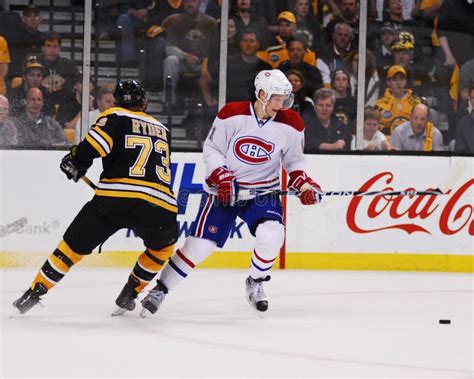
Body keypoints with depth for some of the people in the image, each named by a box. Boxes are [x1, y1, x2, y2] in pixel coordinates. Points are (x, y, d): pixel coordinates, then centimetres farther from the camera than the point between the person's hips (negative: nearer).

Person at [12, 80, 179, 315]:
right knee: (162, 246, 32)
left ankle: (35, 292, 12)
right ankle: (128, 295, 25)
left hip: (115, 199, -2)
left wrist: (75, 162, 10)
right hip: (160, 205, 2)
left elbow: (93, 144, -8)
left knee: (74, 244, 13)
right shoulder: (162, 129, 24)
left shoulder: (115, 117, 10)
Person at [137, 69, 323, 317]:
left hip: (263, 190, 2)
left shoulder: (290, 124, -7)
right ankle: (160, 289, 9)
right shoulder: (232, 115, -15)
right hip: (223, 189, -2)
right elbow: (211, 149, -7)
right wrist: (221, 178, -19)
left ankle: (256, 282, 4)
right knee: (201, 243, -7)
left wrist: (303, 183, -11)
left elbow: (294, 160, 6)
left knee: (272, 234, -24)